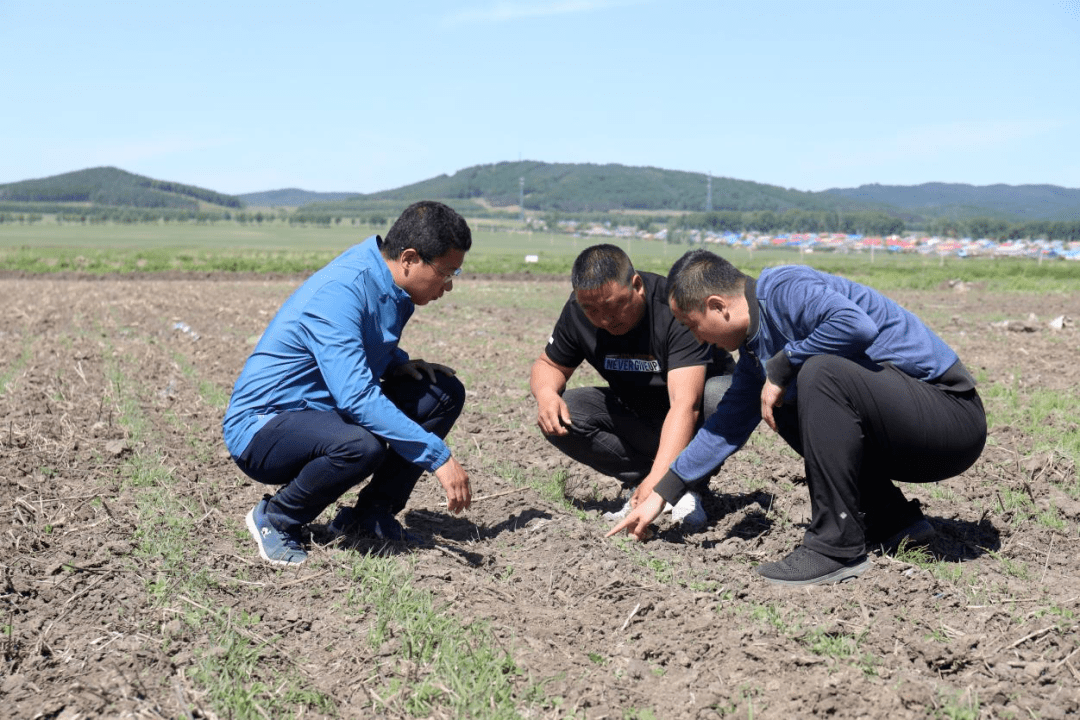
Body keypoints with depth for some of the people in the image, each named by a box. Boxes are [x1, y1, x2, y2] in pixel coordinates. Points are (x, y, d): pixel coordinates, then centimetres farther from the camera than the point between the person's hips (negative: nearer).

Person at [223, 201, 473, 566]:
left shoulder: (392, 288, 1)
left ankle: (370, 516, 3)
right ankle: (275, 519, -9)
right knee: (363, 445, -39)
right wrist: (439, 456, -34)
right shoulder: (341, 292, -27)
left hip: (324, 413, 9)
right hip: (261, 426, -9)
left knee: (444, 393, -2)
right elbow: (356, 397, -35)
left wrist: (401, 364, -1)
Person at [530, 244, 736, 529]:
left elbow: (685, 405, -39)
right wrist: (545, 393, -24)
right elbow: (549, 364, 3)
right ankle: (640, 481, -6)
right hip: (636, 414, 4)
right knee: (556, 419, -19)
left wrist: (658, 479, -50)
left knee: (723, 396, -38)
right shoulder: (578, 312, -14)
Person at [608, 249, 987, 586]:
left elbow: (858, 325, -35)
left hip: (952, 415, -10)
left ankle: (836, 547, -21)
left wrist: (780, 367, -20)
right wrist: (660, 496, 23)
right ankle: (895, 521, 11)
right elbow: (729, 425, 21)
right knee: (783, 408, 15)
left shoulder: (785, 290, -16)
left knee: (821, 373, -28)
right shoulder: (755, 346, 12)